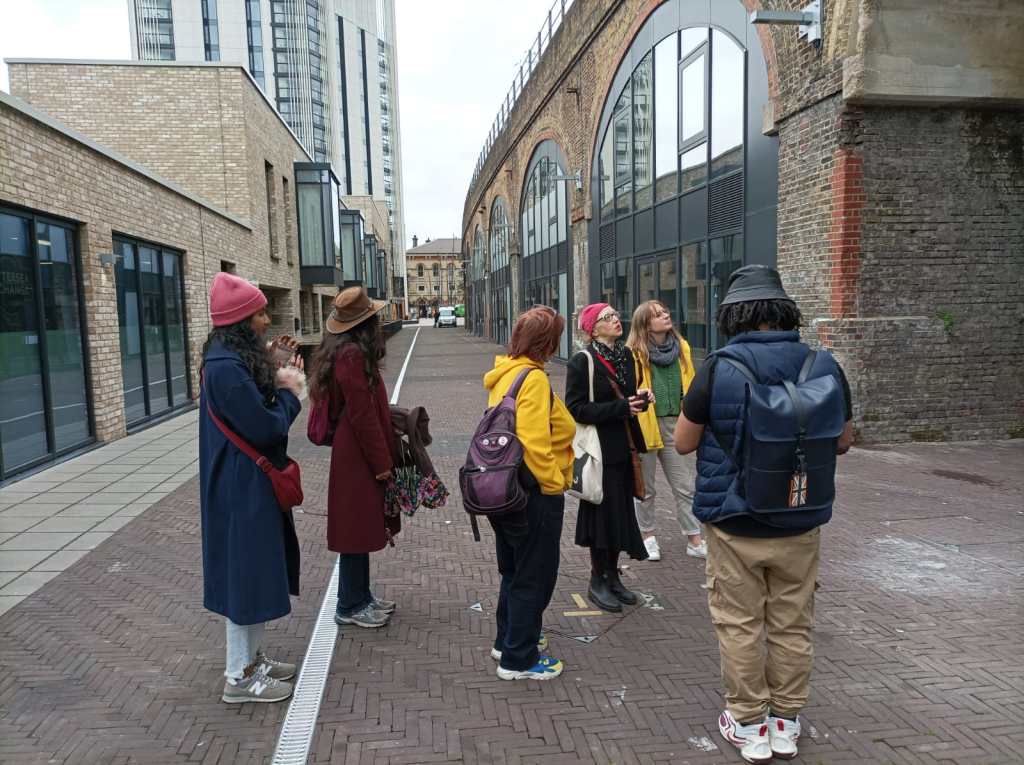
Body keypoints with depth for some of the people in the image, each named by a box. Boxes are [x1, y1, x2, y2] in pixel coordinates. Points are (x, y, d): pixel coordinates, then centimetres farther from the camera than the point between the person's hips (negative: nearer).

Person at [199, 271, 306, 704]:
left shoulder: (239, 358, 9)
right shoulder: (226, 367, -23)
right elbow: (266, 428, -23)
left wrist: (278, 381, 0)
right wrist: (289, 391, -8)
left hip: (253, 483, 10)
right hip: (242, 489, -10)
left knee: (256, 571, 19)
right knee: (245, 573, 2)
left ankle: (252, 657, 35)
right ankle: (240, 677, 18)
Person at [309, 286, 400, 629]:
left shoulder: (342, 351, 11)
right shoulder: (353, 355, -20)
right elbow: (363, 415, -21)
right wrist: (382, 462, -14)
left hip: (350, 452, 10)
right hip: (359, 456, -10)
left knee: (361, 527, 17)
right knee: (357, 528, 1)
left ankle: (359, 596, 29)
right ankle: (350, 606, 15)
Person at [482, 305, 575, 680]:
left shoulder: (505, 372, 8)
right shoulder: (533, 377, -21)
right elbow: (533, 443, -28)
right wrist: (554, 483, -16)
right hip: (534, 494, -9)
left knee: (514, 569, 24)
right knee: (534, 576, 6)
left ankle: (509, 639, 39)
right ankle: (519, 659, 18)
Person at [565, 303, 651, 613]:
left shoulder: (626, 354, 8)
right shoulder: (581, 362, -13)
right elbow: (575, 409, -17)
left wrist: (641, 398, -3)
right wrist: (621, 407, -21)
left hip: (624, 447, 7)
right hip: (600, 449, -7)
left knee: (621, 511, 13)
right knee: (603, 513, 2)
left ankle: (613, 576, 29)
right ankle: (597, 582, 19)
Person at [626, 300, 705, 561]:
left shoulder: (681, 347, 4)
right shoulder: (635, 353, -12)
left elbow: (689, 386, 8)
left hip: (674, 425, 4)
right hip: (644, 425, -4)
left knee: (684, 486, 10)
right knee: (645, 487, 13)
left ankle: (695, 540, 19)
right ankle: (648, 536, 30)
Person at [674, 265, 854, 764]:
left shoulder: (718, 369, -16)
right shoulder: (825, 367, -5)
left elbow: (683, 442, -7)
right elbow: (842, 443, 7)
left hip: (735, 525, -3)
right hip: (800, 525, 4)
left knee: (740, 626, 12)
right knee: (792, 627, 18)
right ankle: (786, 724, 33)